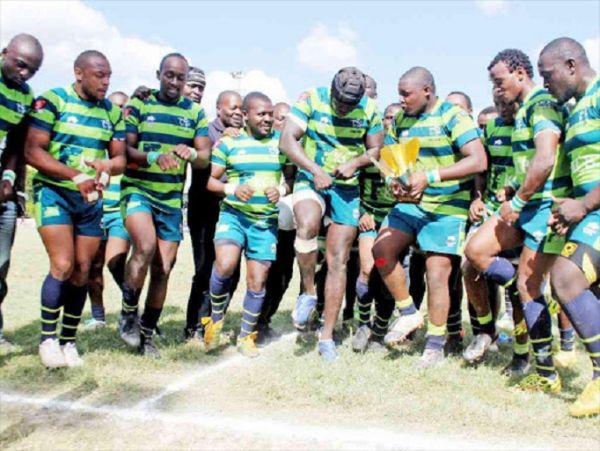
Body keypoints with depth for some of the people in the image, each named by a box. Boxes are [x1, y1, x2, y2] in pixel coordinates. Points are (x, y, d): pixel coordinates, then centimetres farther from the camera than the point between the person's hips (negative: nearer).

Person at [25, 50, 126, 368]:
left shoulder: (112, 112, 6)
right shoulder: (52, 100, -7)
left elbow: (120, 159, 8)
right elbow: (32, 151, -14)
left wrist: (106, 166, -17)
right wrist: (76, 176, -23)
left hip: (91, 199, 5)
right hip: (53, 192, -4)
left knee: (82, 271, 5)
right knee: (63, 265, -14)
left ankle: (68, 341, 19)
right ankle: (47, 338, 5)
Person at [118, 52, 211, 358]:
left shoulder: (195, 112, 10)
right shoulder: (139, 104, 2)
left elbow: (205, 158, 4)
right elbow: (125, 149, -5)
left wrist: (190, 153, -20)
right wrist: (154, 157, -24)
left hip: (172, 198, 4)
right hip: (137, 189, -3)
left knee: (163, 269, 4)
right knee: (145, 247, -28)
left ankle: (147, 333, 21)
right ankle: (128, 313, -4)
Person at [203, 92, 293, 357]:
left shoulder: (281, 143, 6)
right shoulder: (227, 143, 2)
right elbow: (209, 179, 1)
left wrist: (281, 190, -11)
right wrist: (232, 189, -17)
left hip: (267, 220, 2)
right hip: (233, 214, -2)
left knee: (257, 280, 6)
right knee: (225, 264, -27)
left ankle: (246, 336, 26)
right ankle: (216, 318, 2)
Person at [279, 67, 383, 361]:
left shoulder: (369, 109, 0)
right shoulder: (311, 100, -8)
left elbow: (375, 149, 8)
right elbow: (287, 140, -14)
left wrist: (355, 163, -14)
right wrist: (316, 170, -26)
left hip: (347, 187, 2)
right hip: (311, 179, -2)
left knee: (338, 261, -1)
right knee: (307, 224, -36)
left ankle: (327, 336, 8)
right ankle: (308, 292, -11)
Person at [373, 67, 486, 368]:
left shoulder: (453, 116, -12)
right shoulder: (402, 120, 7)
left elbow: (479, 161, -21)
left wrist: (430, 177, -28)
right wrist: (395, 180, -9)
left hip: (446, 207, -6)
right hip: (411, 202, 6)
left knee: (437, 273, -4)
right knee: (382, 250, -8)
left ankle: (435, 344, 12)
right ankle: (408, 314, 11)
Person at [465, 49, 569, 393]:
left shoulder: (542, 104, -13)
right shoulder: (525, 109, 18)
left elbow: (545, 161, -24)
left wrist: (517, 202, -16)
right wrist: (514, 195, 13)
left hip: (548, 205, -10)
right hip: (529, 204, 10)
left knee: (528, 284, -7)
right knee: (476, 249, 2)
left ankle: (547, 375, 6)